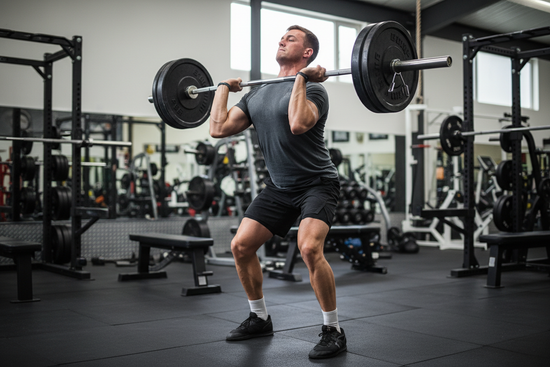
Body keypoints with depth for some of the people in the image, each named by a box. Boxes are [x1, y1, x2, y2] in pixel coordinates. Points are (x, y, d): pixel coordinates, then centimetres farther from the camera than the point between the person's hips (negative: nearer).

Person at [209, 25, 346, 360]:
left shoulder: (313, 89, -12)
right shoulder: (258, 94, 9)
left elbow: (298, 124, -35)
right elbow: (219, 128, 2)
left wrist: (301, 78, -26)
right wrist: (224, 88, 10)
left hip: (316, 184, -7)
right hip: (278, 187, 7)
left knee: (309, 248, -28)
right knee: (241, 246, 2)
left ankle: (333, 331, -10)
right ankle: (260, 319, 21)